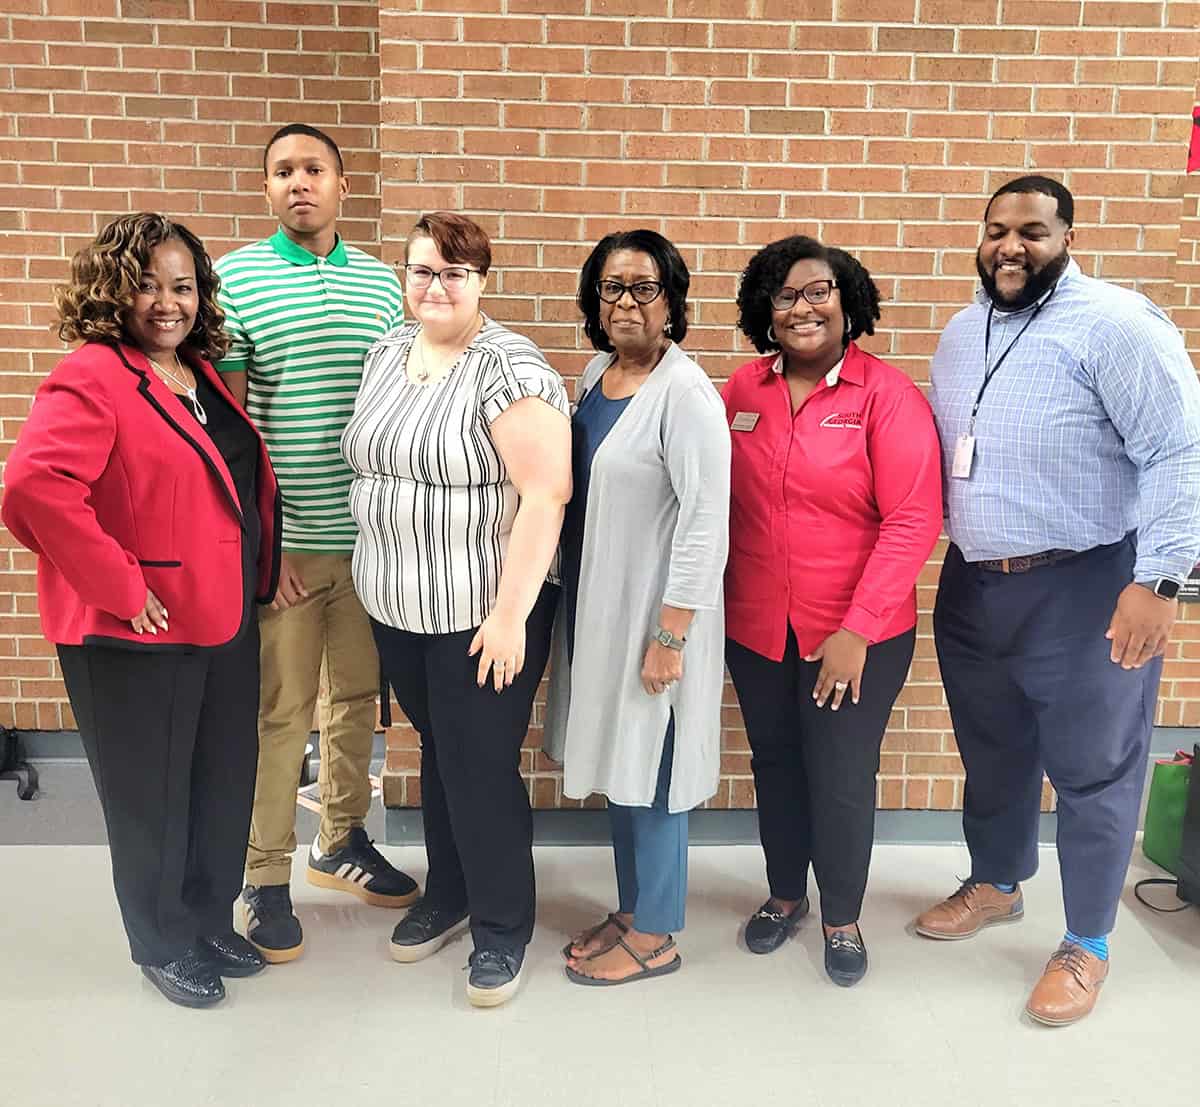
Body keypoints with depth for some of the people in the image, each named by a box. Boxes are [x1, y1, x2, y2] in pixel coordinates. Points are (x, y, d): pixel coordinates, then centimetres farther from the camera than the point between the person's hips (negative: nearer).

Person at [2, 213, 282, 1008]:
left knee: (225, 788, 18)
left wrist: (260, 576, 14)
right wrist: (122, 587, -25)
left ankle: (211, 922, 40)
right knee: (152, 800, 10)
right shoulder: (93, 379, -15)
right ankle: (163, 945, 32)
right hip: (137, 640, -8)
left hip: (226, 624, 8)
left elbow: (246, 485, 23)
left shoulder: (202, 375, 10)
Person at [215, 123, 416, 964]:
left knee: (358, 695, 15)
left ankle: (342, 841, 33)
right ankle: (267, 878, 19)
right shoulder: (234, 278, -2)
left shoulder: (382, 284, 9)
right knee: (279, 711, 4)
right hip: (281, 541, -4)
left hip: (370, 536, 4)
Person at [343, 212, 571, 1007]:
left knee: (480, 767, 3)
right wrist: (377, 576, 16)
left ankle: (502, 926, 25)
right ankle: (447, 896, 39)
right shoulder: (387, 353, 8)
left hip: (482, 611, -6)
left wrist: (510, 615, -21)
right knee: (436, 752, 20)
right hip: (397, 608, 7)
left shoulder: (509, 368, -15)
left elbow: (545, 494, -20)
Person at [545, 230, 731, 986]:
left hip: (654, 613, -8)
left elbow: (706, 523, -20)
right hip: (597, 609, 8)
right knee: (617, 763, 18)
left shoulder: (685, 392, -18)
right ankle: (630, 909, 36)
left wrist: (670, 635, -20)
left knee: (649, 772, 5)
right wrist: (573, 605, 15)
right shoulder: (597, 372, 8)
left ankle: (655, 936, 24)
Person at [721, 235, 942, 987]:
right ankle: (785, 896, 41)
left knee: (842, 778, 6)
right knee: (775, 765, 18)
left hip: (858, 634, -3)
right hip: (756, 628, 4)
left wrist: (858, 629, -19)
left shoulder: (888, 395, -11)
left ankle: (844, 919, 32)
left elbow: (913, 520, -15)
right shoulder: (743, 390, 1)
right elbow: (722, 501, 5)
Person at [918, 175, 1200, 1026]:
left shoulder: (1114, 324, -13)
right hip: (974, 586, 7)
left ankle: (1088, 944, 24)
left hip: (1088, 591, -6)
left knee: (1091, 772, 6)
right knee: (991, 755, 21)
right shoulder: (961, 333, 11)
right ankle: (995, 884, 43)